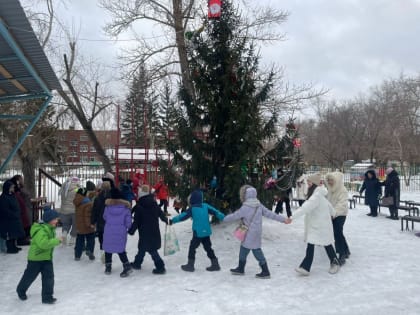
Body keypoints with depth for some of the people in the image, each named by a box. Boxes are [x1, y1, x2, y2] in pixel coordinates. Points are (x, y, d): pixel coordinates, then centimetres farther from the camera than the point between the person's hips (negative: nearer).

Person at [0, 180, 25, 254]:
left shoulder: (12, 196, 9)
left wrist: (17, 215, 7)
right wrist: (14, 215, -16)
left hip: (14, 219, 9)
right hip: (8, 220, -9)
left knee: (15, 233, 15)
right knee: (10, 234, -2)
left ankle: (13, 247, 25)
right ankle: (10, 248, 6)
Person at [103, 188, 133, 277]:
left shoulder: (108, 205, -6)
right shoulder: (126, 206, -8)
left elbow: (104, 217, 9)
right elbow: (128, 222, -6)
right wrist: (128, 228, 15)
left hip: (108, 231, 0)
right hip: (121, 232, 0)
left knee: (108, 248, 15)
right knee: (121, 249, 13)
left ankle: (108, 267, 24)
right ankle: (127, 266, 2)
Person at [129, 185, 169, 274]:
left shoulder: (139, 206, -14)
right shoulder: (154, 203, 1)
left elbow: (136, 221, -12)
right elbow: (161, 213, 11)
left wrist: (131, 231, 0)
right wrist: (166, 220, 30)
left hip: (145, 232, -6)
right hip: (154, 231, 6)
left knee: (151, 250, 0)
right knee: (142, 247, 20)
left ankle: (160, 266, -1)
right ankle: (137, 263, 30)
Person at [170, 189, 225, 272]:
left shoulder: (192, 209, -11)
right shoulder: (206, 206, 1)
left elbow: (183, 216, -10)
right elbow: (215, 212, 0)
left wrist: (172, 220, -4)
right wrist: (224, 218, 3)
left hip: (198, 233, -5)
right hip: (206, 232, 5)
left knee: (192, 247, 9)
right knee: (208, 248, 16)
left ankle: (190, 265, 12)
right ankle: (215, 264, 18)